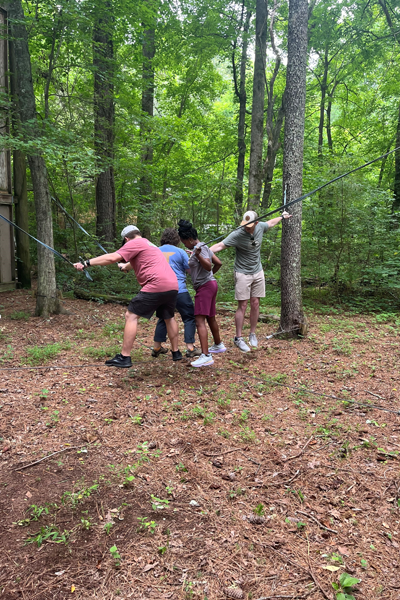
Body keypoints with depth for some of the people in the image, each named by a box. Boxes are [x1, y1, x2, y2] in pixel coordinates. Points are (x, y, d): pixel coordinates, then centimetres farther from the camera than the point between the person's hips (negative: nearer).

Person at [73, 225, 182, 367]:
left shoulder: (135, 243, 1)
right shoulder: (150, 245, 29)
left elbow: (112, 258, -11)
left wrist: (87, 263, -9)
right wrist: (125, 266, 66)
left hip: (156, 285, -9)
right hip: (173, 285, 9)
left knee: (131, 316, -2)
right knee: (169, 317, 26)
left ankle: (124, 357, -4)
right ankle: (176, 353, 34)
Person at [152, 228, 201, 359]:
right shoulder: (180, 252, -3)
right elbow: (190, 270, 2)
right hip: (179, 290, -4)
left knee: (163, 318, 19)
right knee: (189, 317, 6)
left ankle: (156, 348, 21)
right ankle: (190, 348, 1)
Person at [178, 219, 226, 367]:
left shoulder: (200, 248, -14)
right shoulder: (203, 247, 15)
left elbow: (208, 266, -25)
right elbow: (218, 263, 18)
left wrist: (198, 255, -37)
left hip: (205, 286, -11)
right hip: (210, 284, 11)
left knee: (199, 321, -15)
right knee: (210, 318, 23)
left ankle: (206, 356, -21)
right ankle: (218, 345, 41)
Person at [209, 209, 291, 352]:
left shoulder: (260, 227, -4)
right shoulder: (238, 234, -20)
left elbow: (270, 223, 20)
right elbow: (220, 245, -28)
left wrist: (282, 217, 35)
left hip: (258, 272, 5)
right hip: (243, 274, -5)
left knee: (255, 304, 7)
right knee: (242, 306, -4)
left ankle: (252, 334, 21)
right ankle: (238, 338, 6)